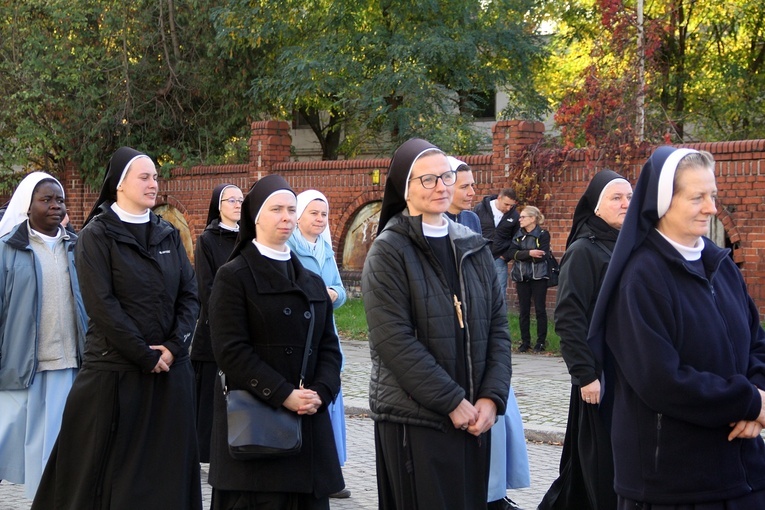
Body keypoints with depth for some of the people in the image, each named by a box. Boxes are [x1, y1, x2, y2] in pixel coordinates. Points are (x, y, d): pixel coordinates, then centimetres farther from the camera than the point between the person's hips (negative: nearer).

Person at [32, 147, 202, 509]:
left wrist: (175, 346, -9)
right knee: (110, 470, 0)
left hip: (170, 369, 5)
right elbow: (102, 305, -12)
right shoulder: (97, 235, -4)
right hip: (115, 373, -4)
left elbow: (189, 294, 6)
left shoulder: (168, 234, 11)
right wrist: (145, 356, -14)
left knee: (166, 467, 6)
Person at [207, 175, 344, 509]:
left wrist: (321, 392, -9)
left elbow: (328, 347, 11)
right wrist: (284, 395, -17)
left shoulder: (314, 283, 18)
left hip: (310, 422, 5)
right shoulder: (233, 276, -1)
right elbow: (231, 350, -10)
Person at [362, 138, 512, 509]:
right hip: (414, 419, -5)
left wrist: (491, 396, -6)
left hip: (474, 415, 5)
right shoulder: (389, 251, -6)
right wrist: (452, 401, -16)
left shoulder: (474, 247, 10)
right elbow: (394, 340, -14)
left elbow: (497, 326, 7)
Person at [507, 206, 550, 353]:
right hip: (521, 277, 4)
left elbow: (542, 256, -16)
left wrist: (521, 255, -13)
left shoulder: (543, 234, -4)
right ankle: (525, 341, 12)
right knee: (523, 310, 5)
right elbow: (512, 252, -6)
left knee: (540, 309, -1)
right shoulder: (518, 235, 10)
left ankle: (541, 341, 5)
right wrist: (529, 253, -21)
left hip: (539, 277, -4)